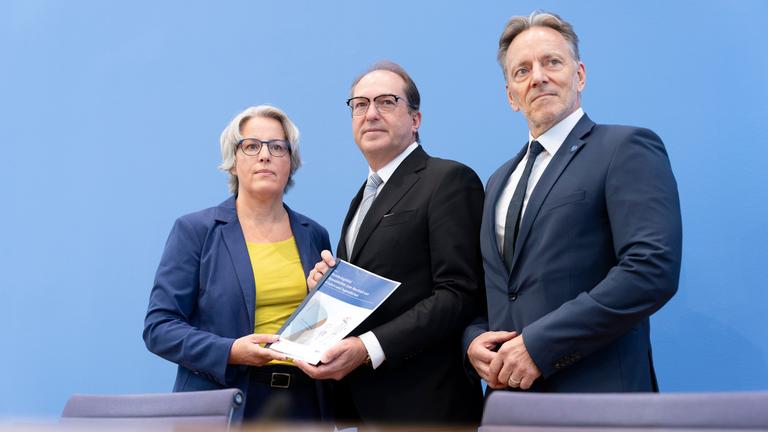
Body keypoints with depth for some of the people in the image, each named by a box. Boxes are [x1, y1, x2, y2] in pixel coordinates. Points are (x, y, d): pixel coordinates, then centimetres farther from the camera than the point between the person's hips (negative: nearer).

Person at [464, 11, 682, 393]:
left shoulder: (626, 148, -6)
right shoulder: (500, 181, 16)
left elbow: (653, 269, -19)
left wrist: (539, 345, -19)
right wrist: (473, 340, -3)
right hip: (509, 393, 6)